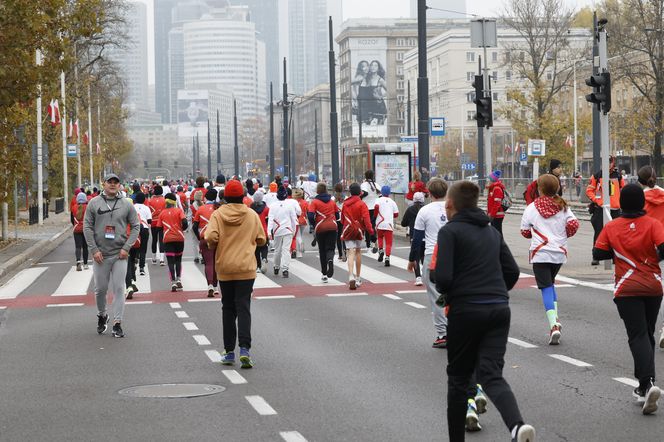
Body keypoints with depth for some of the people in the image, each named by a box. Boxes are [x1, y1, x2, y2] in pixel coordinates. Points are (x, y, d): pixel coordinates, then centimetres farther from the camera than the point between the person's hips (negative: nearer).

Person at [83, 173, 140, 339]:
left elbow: (135, 226, 5)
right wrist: (94, 250, -7)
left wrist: (126, 247, -6)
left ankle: (117, 323, 1)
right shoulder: (94, 203, 3)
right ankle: (102, 315, 31)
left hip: (119, 254, 0)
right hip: (100, 254, 0)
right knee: (100, 289, 8)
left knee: (118, 289, -3)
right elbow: (87, 227, 1)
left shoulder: (126, 204, 4)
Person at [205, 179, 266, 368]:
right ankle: (244, 348, -19)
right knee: (243, 307, -2)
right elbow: (261, 240, 5)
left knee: (228, 308, 10)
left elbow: (211, 237, -17)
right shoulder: (252, 215, -1)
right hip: (246, 268, 0)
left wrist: (212, 246, 5)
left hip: (224, 268, 0)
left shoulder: (218, 214, -4)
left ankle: (229, 351, 12)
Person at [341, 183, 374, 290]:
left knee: (351, 253, -7)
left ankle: (351, 276, -28)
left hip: (348, 230, 1)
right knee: (358, 252, 15)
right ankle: (358, 278, 23)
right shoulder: (361, 204, -7)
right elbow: (366, 218, -17)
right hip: (359, 231, -1)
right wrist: (370, 229, -18)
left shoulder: (345, 204, 4)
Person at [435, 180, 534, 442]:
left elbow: (443, 277, -13)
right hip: (499, 310, 5)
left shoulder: (450, 231, -4)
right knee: (491, 375, -1)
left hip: (465, 311, -5)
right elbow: (512, 272, 14)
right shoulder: (492, 232, 17)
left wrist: (444, 293, 7)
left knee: (458, 379, 11)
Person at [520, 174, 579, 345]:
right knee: (550, 282, 24)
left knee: (546, 287, -5)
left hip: (540, 253, -4)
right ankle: (555, 318, 14)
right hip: (559, 252, 4)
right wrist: (563, 235, 14)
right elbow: (573, 225, -5)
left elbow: (525, 231, 0)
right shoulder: (563, 206, 4)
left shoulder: (532, 208, -3)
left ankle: (553, 325, -20)